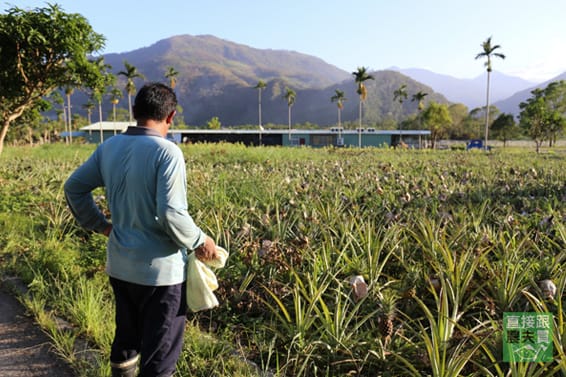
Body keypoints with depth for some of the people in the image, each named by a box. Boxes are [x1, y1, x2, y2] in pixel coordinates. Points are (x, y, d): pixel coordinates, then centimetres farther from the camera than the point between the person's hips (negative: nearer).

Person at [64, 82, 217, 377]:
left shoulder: (109, 147, 2)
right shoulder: (167, 152, -19)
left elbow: (74, 188, 10)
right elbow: (171, 214, -24)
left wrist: (101, 225, 18)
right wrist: (199, 242, -9)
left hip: (119, 266, 7)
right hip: (160, 270, -7)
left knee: (125, 337, 27)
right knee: (160, 352, 10)